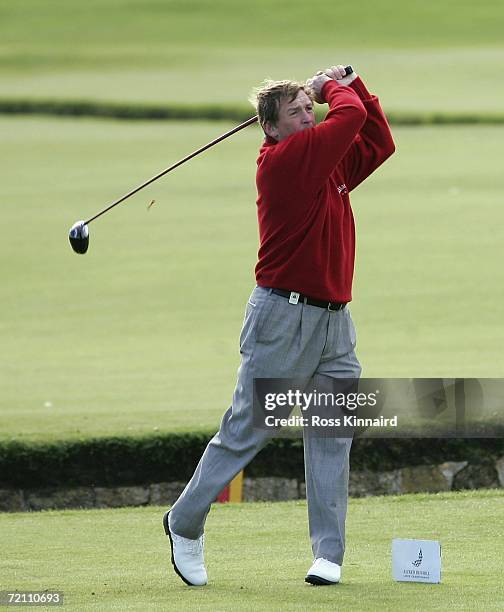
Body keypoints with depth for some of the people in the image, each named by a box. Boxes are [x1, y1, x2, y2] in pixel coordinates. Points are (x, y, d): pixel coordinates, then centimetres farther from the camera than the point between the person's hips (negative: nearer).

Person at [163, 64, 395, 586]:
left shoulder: (330, 161, 13)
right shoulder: (282, 159, -12)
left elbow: (379, 142, 23)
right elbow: (351, 117, -16)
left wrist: (351, 85, 13)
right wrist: (336, 89, 5)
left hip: (334, 318, 7)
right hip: (284, 316, -7)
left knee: (332, 436, 2)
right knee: (244, 432, -1)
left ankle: (328, 554, 3)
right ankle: (185, 524, 15)